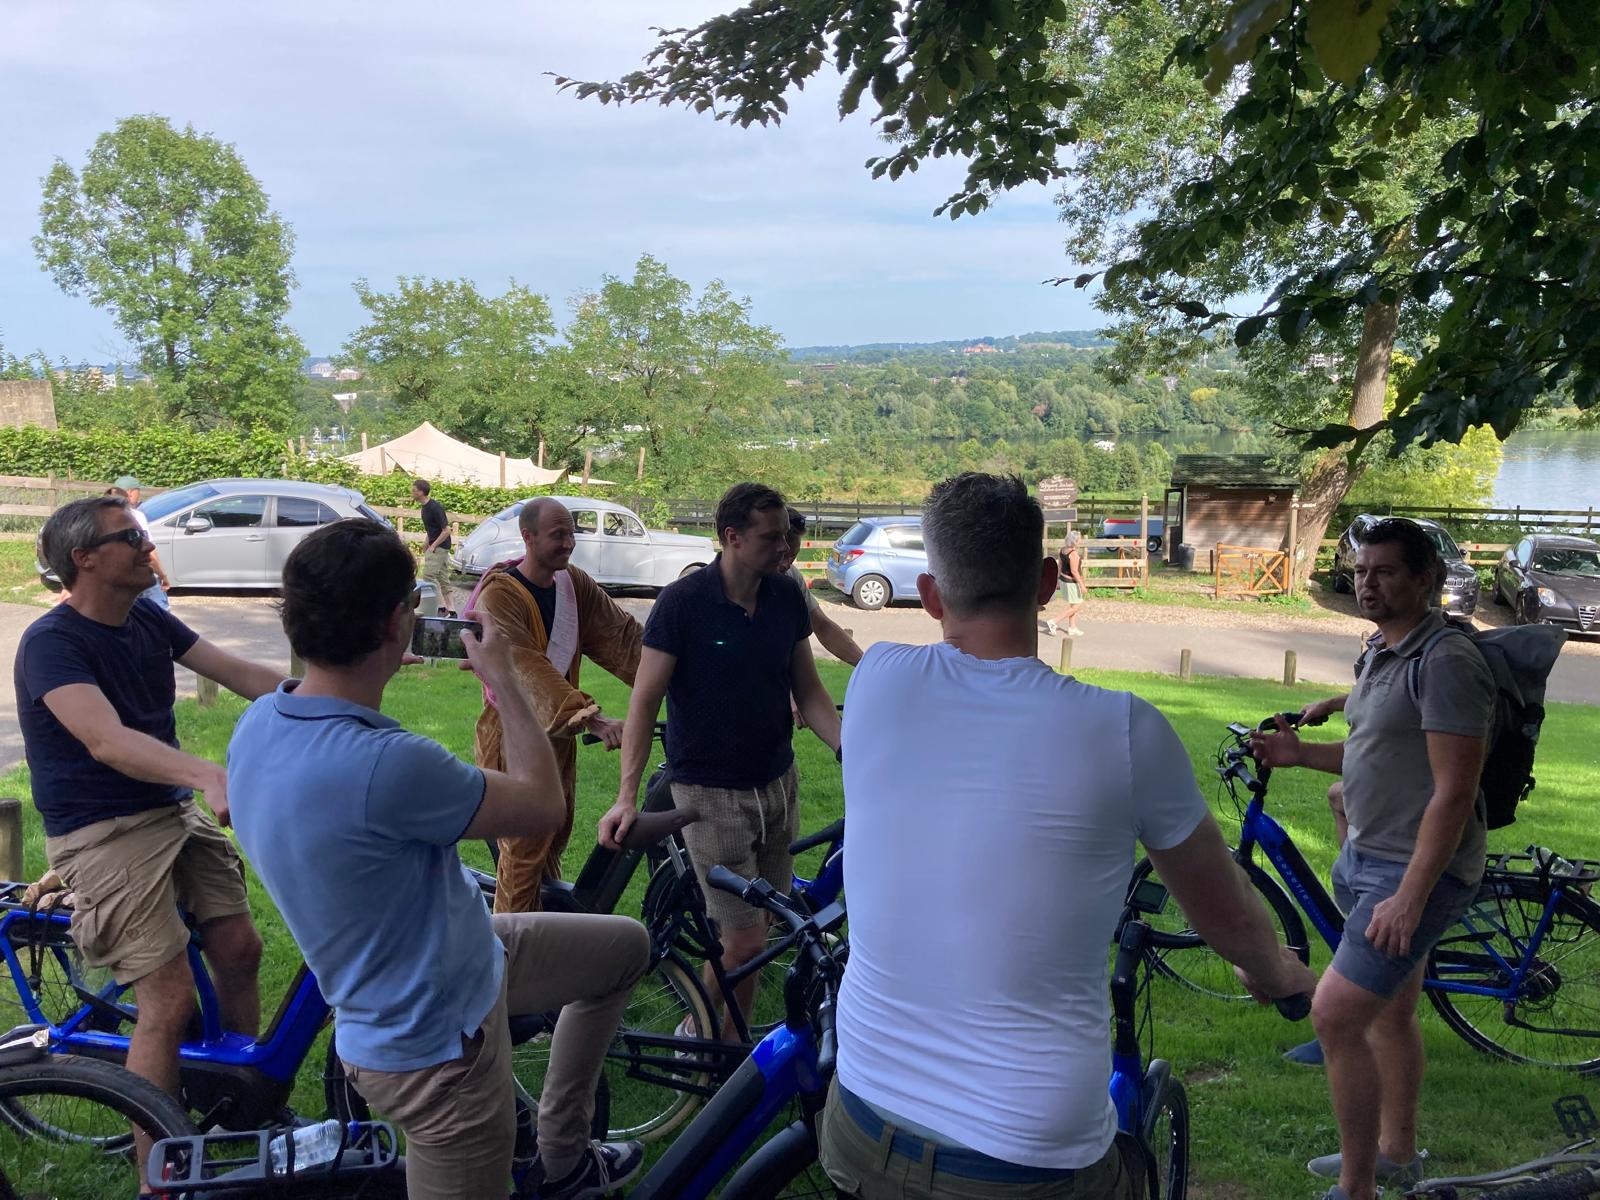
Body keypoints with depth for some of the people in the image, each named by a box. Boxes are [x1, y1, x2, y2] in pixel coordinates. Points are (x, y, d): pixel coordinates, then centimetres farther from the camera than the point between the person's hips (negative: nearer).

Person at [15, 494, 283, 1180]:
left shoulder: (149, 620, 5)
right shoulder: (51, 643, -18)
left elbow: (238, 674, 4)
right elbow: (107, 740, -34)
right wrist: (209, 776, -51)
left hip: (174, 813, 7)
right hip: (104, 835, -7)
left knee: (240, 951, 2)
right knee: (171, 1004, -12)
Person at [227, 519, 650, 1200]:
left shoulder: (259, 722, -8)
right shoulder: (383, 765, -37)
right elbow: (542, 807, -20)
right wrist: (503, 678, -8)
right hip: (438, 1048, -9)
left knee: (625, 947, 21)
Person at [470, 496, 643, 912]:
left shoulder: (574, 584, 0)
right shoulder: (499, 595, -22)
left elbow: (623, 636, -4)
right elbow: (528, 668, -34)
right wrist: (590, 717, -45)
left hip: (559, 732, 7)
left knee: (555, 838, 20)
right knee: (523, 852, -2)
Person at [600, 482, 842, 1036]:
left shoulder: (786, 596, 1)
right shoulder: (682, 602, -14)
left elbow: (807, 690, 7)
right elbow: (645, 700, -12)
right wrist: (628, 794, -20)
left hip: (777, 784, 5)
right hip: (712, 794, -5)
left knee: (769, 925, 9)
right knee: (744, 943, -6)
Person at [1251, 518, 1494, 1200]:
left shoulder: (1446, 660, -20)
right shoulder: (1381, 652, 10)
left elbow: (1453, 792, -24)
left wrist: (1409, 898, -26)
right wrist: (1300, 752, 6)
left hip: (1417, 871, -10)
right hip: (1366, 857, 10)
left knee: (1335, 1015, -13)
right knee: (1390, 1013, 21)